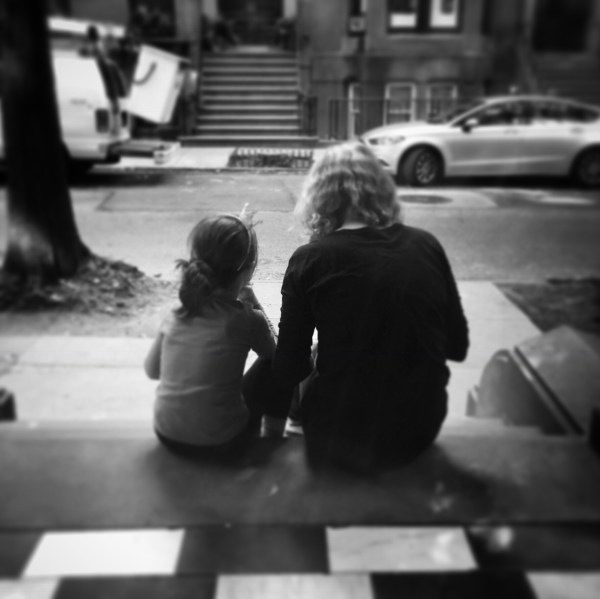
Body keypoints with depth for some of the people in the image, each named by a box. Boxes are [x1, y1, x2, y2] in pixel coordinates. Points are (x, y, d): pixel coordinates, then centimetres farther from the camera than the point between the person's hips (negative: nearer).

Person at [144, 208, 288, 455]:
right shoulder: (246, 319, -16)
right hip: (219, 441, -4)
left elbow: (152, 369, 8)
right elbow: (273, 352, 4)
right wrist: (252, 303, 2)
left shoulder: (177, 315, -5)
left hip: (168, 436, 5)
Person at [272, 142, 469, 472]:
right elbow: (458, 347, 3)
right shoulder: (427, 246, -4)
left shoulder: (309, 260, -13)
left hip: (341, 436, -3)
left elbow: (288, 370, -9)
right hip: (421, 431, 3)